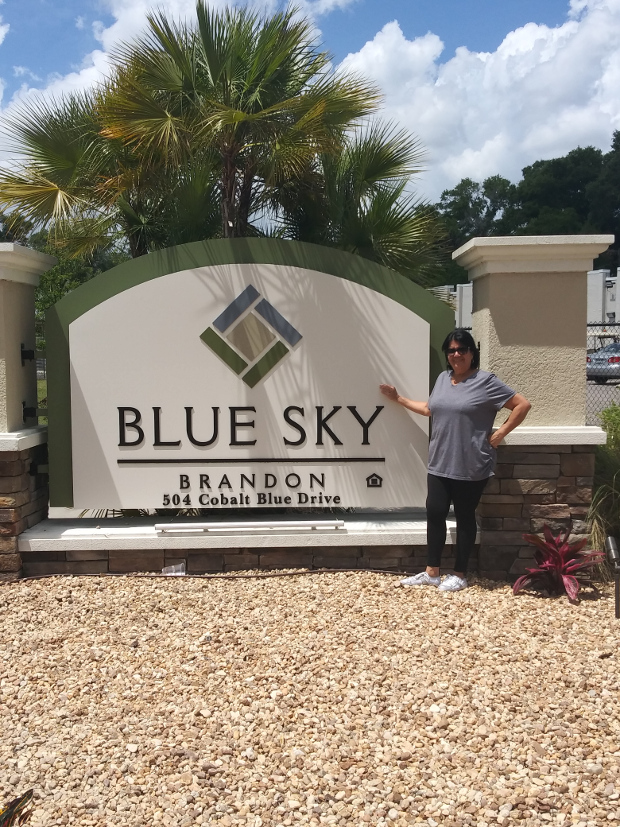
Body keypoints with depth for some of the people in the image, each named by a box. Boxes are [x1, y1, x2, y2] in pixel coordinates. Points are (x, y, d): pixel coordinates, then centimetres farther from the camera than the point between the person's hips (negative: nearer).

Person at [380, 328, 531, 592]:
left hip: (471, 467, -6)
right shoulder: (443, 378, 12)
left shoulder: (486, 381, -8)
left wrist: (500, 433, -11)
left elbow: (522, 404, -9)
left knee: (464, 517, 6)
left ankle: (459, 575, 18)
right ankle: (432, 573, 19)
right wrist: (398, 398, 22)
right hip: (439, 464, 6)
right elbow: (429, 409, 25)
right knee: (435, 513, 7)